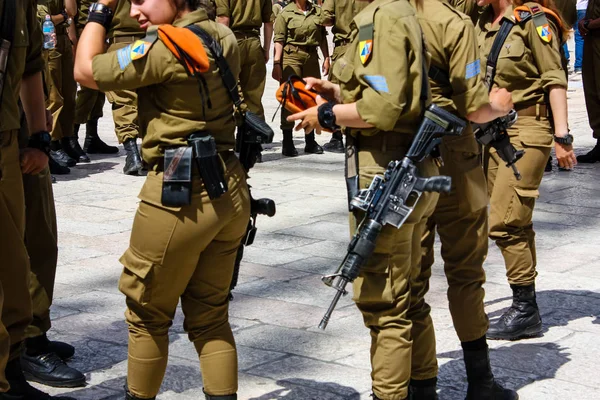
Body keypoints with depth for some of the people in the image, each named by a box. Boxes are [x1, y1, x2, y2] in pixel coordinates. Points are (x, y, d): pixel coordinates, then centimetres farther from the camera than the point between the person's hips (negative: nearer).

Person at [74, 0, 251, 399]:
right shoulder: (224, 37, 6)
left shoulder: (165, 47, -17)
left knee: (147, 314, 11)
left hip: (181, 194, -8)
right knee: (210, 315, 15)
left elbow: (86, 71, -9)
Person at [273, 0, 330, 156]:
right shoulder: (285, 13, -1)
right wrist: (276, 63, -13)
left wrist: (326, 58, 8)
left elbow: (322, 37, 15)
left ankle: (310, 141, 19)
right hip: (291, 56, -4)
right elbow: (279, 40, -6)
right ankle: (287, 142, -1)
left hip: (312, 56, 4)